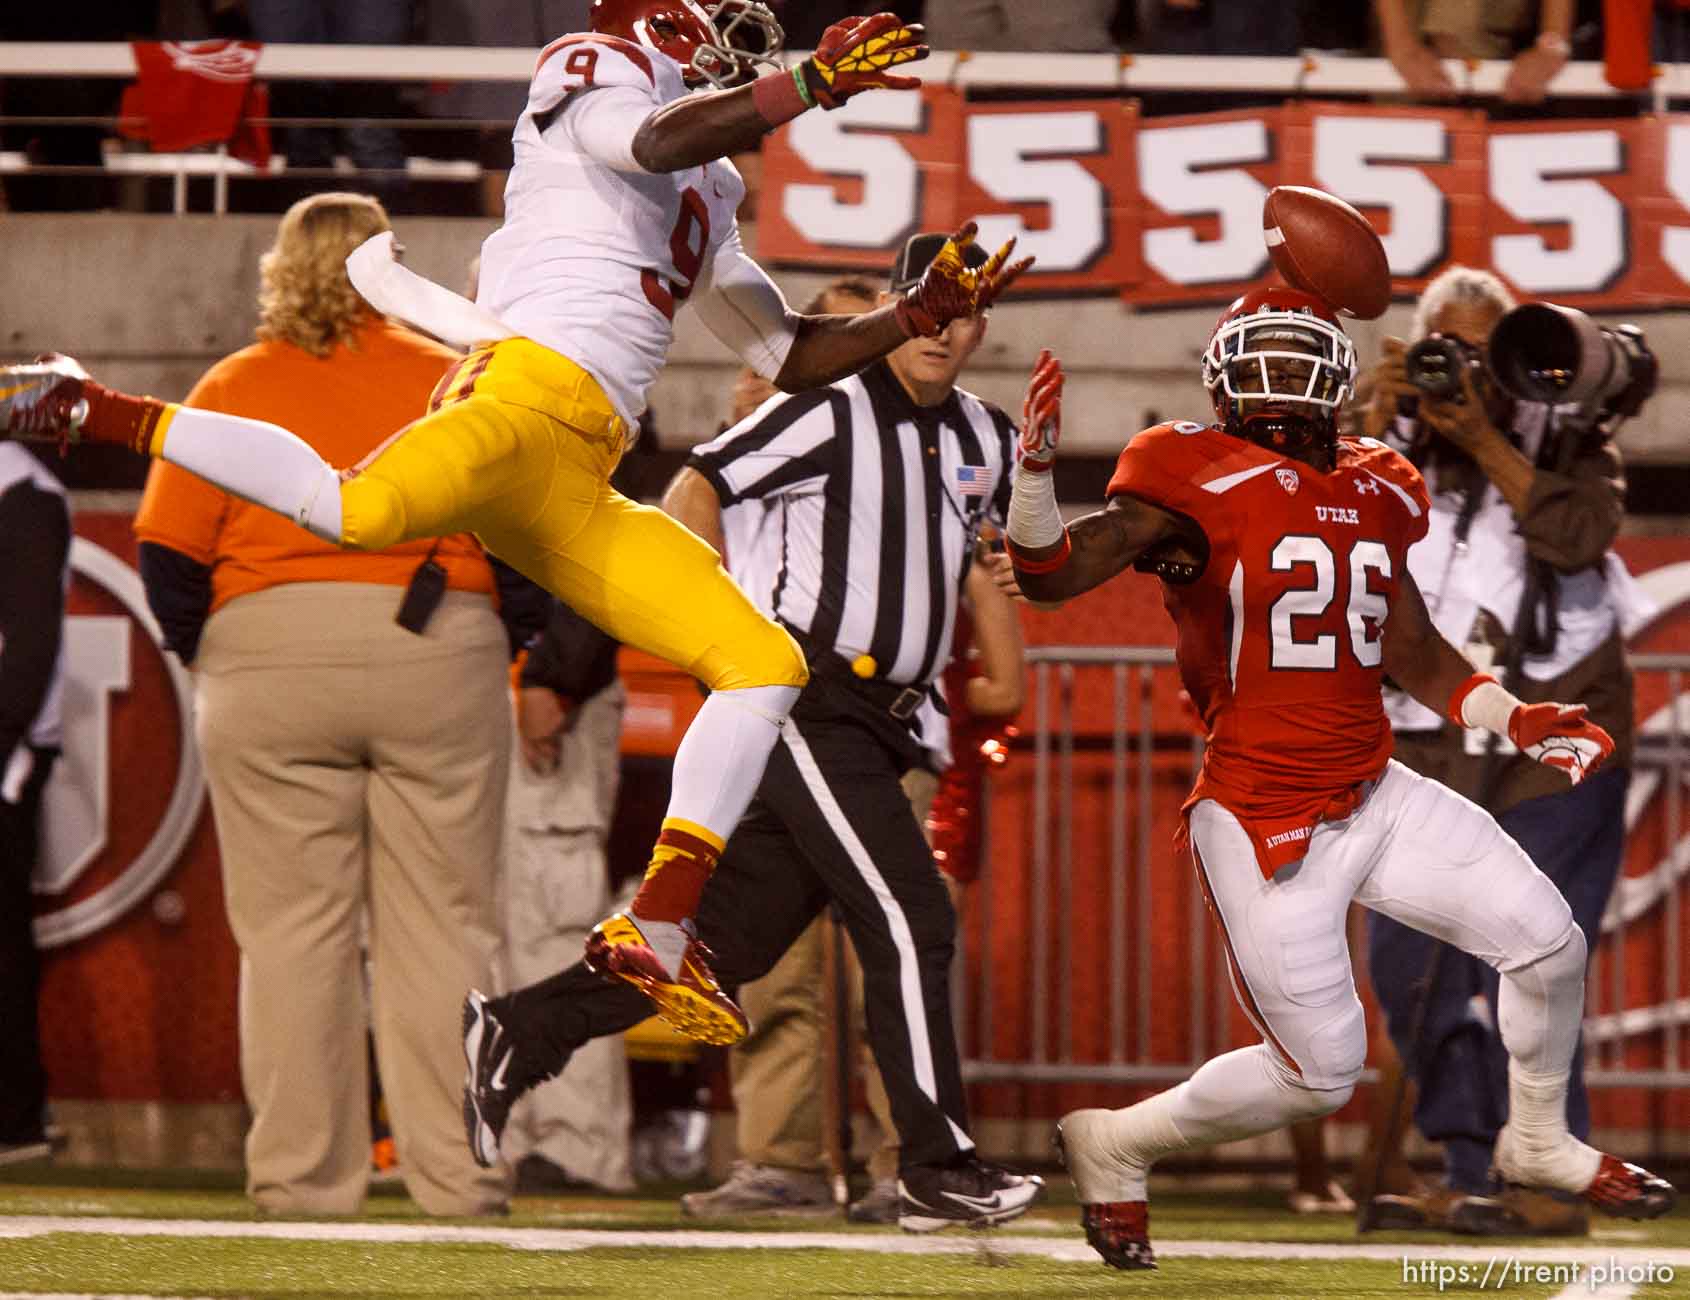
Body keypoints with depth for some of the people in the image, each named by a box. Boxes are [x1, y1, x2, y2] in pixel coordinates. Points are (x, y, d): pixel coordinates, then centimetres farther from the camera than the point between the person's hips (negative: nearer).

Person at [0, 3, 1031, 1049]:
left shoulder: (708, 206, 34)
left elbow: (792, 357, 38)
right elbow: (656, 142, -15)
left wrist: (923, 313, 29)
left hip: (578, 490, 9)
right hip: (532, 385, -9)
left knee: (767, 666, 4)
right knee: (361, 510, -39)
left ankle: (658, 931, 0)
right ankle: (89, 409, -25)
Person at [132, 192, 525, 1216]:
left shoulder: (230, 390, 6)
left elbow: (168, 558, 1)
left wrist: (215, 663, 12)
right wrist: (503, 656, 10)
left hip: (268, 659, 0)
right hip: (441, 654, 0)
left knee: (292, 930, 3)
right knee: (444, 929, 3)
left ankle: (304, 1174, 0)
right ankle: (458, 1178, 0)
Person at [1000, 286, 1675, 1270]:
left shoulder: (1373, 494, 8)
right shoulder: (1200, 485, -13)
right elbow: (1051, 576, -22)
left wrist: (1515, 718, 5)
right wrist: (1037, 470, -40)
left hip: (1375, 797, 6)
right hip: (1264, 826, -6)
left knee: (1548, 942, 4)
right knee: (1320, 1074, -6)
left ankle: (1540, 1143, 30)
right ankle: (1115, 1145, 17)